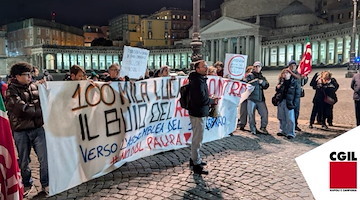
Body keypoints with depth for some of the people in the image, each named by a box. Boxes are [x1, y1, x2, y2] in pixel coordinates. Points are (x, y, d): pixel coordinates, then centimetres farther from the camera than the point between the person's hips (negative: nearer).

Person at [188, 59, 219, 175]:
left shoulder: (200, 79, 14)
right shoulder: (198, 81, -20)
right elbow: (202, 99, -23)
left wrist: (210, 100, 4)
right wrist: (213, 101, -8)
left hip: (200, 113, 11)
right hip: (198, 114, -11)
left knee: (197, 138, 20)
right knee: (197, 139, -4)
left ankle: (194, 159, 33)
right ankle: (196, 165, 4)